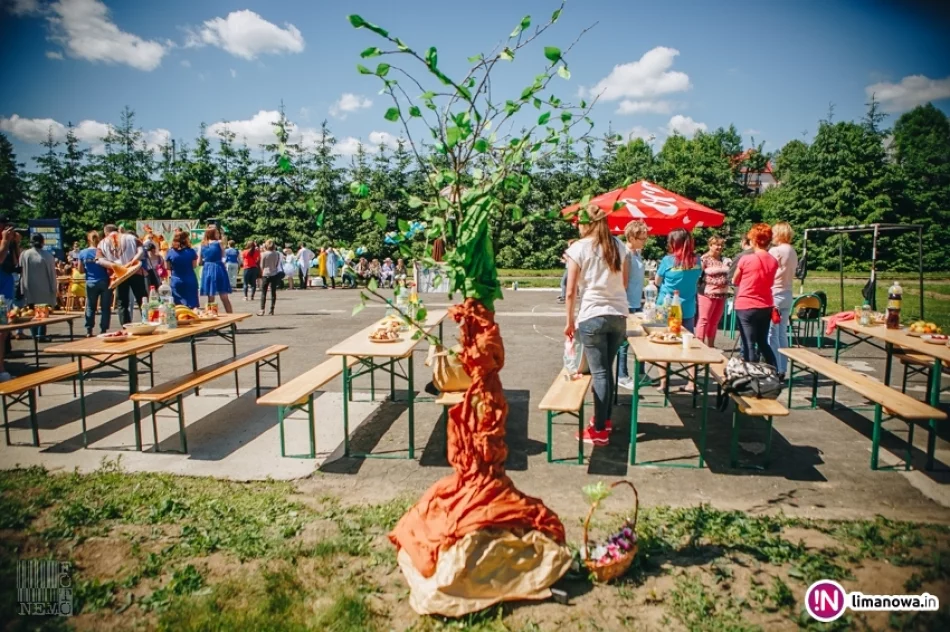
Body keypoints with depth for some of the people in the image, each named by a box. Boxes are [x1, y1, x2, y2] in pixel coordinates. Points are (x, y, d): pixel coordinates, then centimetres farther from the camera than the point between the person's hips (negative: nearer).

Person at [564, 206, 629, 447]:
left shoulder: (578, 248, -6)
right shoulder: (618, 245, 8)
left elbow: (571, 292, -6)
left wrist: (570, 321, 3)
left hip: (592, 316, -5)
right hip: (619, 315, 5)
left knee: (599, 373, 1)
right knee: (607, 370, 18)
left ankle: (600, 430, 8)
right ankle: (605, 419, 31)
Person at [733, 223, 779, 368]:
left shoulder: (746, 259, -13)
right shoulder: (773, 261, 1)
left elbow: (735, 281, 2)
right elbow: (770, 282, 14)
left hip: (746, 307, -5)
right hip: (766, 307, 5)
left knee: (749, 345, 1)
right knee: (763, 343, 19)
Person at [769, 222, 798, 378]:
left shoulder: (774, 251, -11)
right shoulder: (793, 252, 12)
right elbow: (790, 274, 13)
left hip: (773, 295, -8)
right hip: (787, 295, 8)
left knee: (772, 334, -4)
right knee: (782, 333, 10)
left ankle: (775, 370, -3)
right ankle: (782, 370, 14)